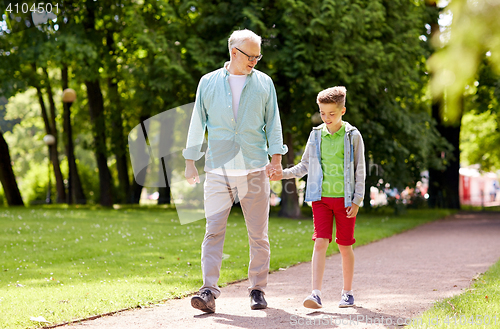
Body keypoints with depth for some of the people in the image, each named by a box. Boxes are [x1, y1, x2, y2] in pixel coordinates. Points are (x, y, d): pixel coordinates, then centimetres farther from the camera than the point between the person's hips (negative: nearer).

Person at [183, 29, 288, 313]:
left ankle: (258, 290, 13)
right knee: (214, 231, -9)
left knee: (259, 234, 3)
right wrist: (190, 161, 9)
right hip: (218, 170, -1)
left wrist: (276, 157, -1)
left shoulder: (264, 83, 8)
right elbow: (197, 122, 11)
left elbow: (273, 122, 9)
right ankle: (209, 292, -12)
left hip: (255, 170, 1)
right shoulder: (209, 82, 7)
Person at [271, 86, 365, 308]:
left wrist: (357, 200, -5)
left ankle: (347, 292, 19)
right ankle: (316, 294, -13)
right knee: (320, 243, -8)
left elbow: (360, 171, 1)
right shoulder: (316, 135, 6)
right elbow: (305, 166, 16)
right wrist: (283, 174, 1)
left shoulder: (352, 136, -1)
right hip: (321, 198, 2)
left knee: (345, 246, 6)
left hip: (344, 199, -2)